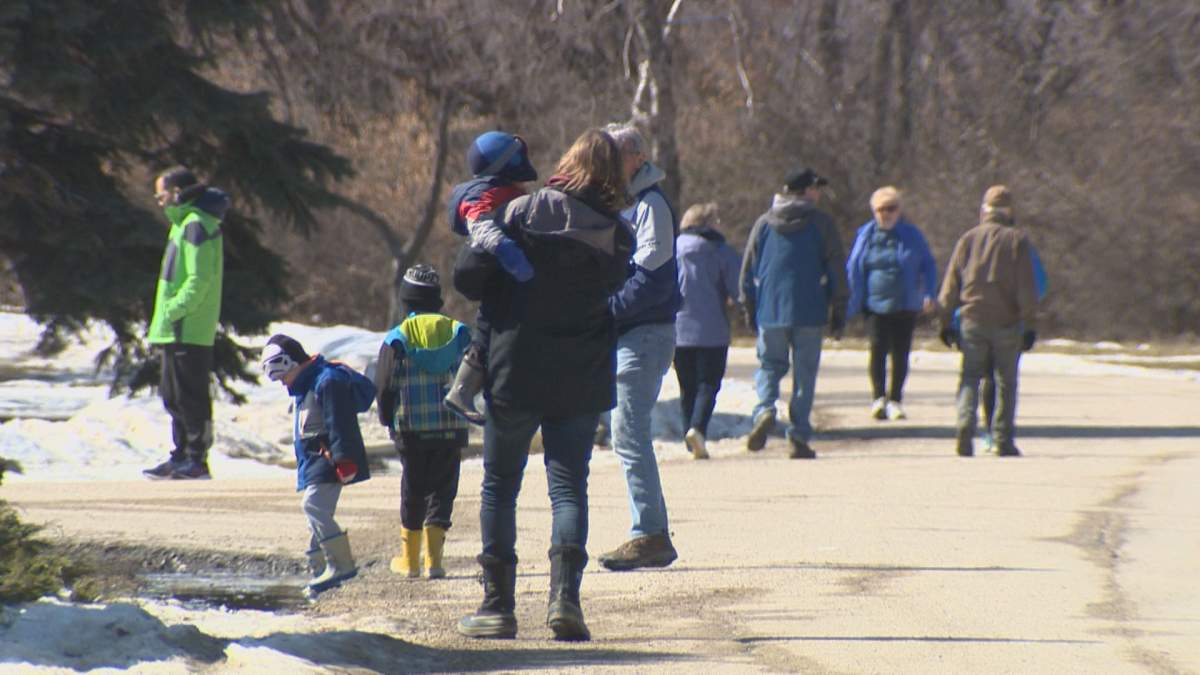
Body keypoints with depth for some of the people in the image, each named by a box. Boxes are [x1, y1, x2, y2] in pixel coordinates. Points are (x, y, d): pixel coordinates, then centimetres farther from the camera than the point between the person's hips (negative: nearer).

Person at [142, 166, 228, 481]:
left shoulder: (195, 225, -15)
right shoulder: (184, 222, 18)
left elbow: (198, 280, -22)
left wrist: (172, 312, -21)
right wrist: (166, 318, 16)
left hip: (189, 332, -11)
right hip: (177, 331, 11)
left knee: (190, 396, -6)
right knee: (173, 395, 15)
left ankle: (197, 460, -3)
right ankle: (181, 457, 21)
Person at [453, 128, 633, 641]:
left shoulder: (524, 212, -9)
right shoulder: (619, 237, -2)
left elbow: (469, 277, -10)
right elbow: (610, 288, 8)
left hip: (515, 372, -1)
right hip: (582, 381, 1)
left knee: (499, 487, 10)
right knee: (569, 487, 5)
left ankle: (497, 605, 10)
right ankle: (565, 594, -14)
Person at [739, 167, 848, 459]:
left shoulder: (764, 223, 7)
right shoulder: (821, 223, 0)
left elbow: (748, 269, 10)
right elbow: (836, 269, 1)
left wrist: (749, 308, 17)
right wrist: (839, 312, 6)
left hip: (770, 311, 2)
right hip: (809, 313, -2)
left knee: (769, 365, 15)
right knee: (804, 374, 5)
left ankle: (765, 410, -13)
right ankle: (799, 438, 1)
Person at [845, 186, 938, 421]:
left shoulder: (912, 235, 3)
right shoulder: (866, 235, 3)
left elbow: (928, 266, 10)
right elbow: (853, 269, 7)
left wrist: (928, 294, -4)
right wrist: (851, 304, 2)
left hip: (905, 305, 1)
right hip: (875, 304, -1)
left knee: (900, 353, 3)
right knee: (878, 349, -10)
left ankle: (895, 400, 13)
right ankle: (878, 398, -6)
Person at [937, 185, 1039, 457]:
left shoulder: (968, 239, 5)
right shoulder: (1017, 240, -1)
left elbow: (950, 285, 6)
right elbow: (1027, 288, -5)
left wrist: (946, 322, 12)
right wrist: (1029, 325, -1)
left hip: (973, 320, 1)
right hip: (1007, 323, -1)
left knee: (970, 376, 6)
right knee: (1006, 381, 8)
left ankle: (965, 426, -17)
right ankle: (1004, 441, 8)